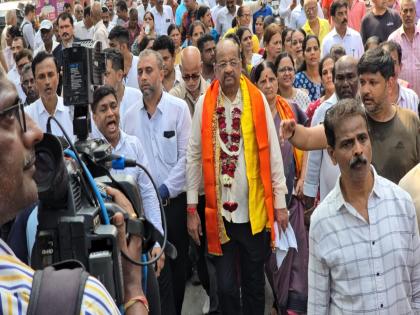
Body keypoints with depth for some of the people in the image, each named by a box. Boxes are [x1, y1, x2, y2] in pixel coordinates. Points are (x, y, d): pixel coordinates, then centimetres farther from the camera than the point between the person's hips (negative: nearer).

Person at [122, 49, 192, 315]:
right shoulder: (130, 115, 3)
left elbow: (186, 156, -8)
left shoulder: (179, 108, -4)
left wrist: (164, 190, -11)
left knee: (177, 267, 11)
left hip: (174, 201, -1)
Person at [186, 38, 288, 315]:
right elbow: (194, 157, 0)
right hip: (220, 211, 0)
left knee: (255, 282, 15)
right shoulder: (204, 104, -3)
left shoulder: (258, 100, -3)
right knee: (226, 285, 10)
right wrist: (192, 208, 0)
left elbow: (273, 152, 0)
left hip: (256, 210, 0)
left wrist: (280, 202, 0)